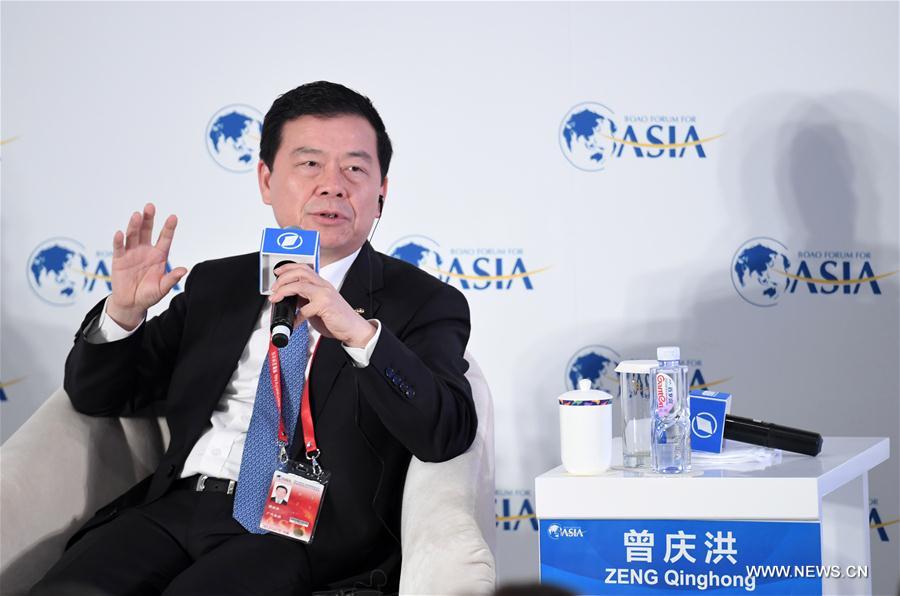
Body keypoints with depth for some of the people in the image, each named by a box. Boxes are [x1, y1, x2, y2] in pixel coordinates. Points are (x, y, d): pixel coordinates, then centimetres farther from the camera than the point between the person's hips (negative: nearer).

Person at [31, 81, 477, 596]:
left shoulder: (425, 303, 5)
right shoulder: (215, 285, 18)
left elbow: (448, 435, -12)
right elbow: (97, 398, 20)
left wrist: (361, 334, -26)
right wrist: (123, 311, -1)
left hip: (301, 530, -4)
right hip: (175, 508, 4)